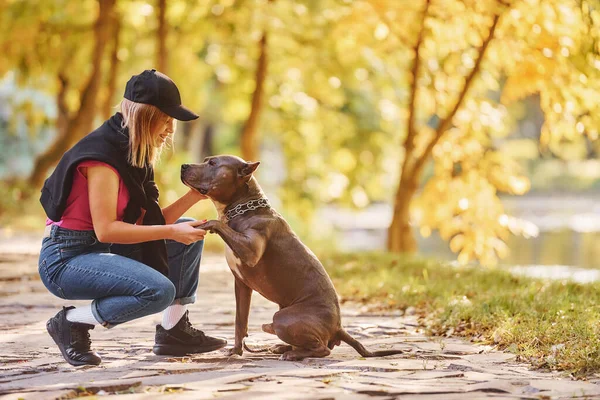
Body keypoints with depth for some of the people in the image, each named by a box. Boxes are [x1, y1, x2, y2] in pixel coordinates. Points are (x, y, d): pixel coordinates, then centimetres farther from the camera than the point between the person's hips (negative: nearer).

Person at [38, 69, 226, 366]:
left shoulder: (134, 153, 9)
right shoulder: (102, 153, -20)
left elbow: (151, 222, 6)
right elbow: (106, 230, -24)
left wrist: (195, 194, -4)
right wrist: (171, 232, -23)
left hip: (103, 252, 10)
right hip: (65, 258, -10)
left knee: (188, 235, 8)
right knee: (159, 290, -27)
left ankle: (173, 331, 8)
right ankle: (72, 323, -8)